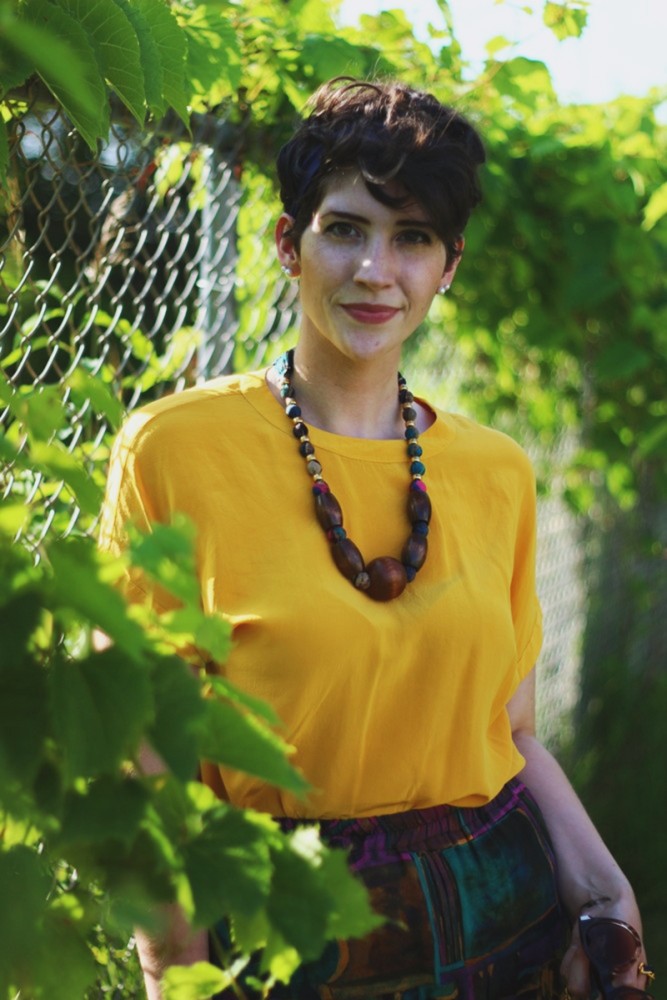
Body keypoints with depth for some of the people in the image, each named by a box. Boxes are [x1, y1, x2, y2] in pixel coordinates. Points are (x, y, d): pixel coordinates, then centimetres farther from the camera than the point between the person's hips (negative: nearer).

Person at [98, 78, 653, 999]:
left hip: (502, 919, 4)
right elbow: (146, 755, -9)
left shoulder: (498, 473, 2)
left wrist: (597, 885, -7)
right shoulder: (174, 448, -9)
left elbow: (512, 734, 9)